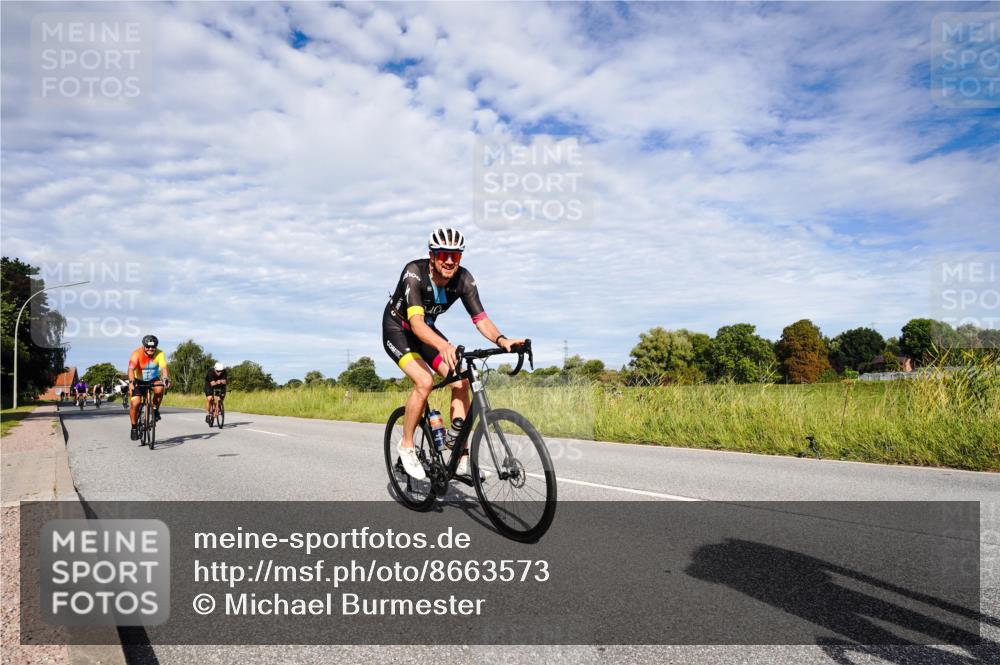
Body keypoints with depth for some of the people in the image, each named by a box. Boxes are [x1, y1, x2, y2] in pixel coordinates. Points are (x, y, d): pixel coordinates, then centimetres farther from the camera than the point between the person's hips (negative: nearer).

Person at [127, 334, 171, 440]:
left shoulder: (159, 354, -18)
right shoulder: (137, 353, -22)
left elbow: (164, 368, -29)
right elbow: (131, 369, -34)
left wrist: (166, 379, -49)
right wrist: (131, 382, -50)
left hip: (153, 380, 1)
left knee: (159, 389, -32)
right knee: (135, 403, -16)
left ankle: (155, 409, -5)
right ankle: (134, 427, 3)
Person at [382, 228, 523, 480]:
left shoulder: (464, 279, -18)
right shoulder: (414, 272, -32)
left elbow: (481, 319, -22)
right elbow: (416, 322, -44)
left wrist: (501, 340, -42)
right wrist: (443, 346, -62)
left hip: (427, 331, 5)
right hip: (397, 330, -5)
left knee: (461, 380, -13)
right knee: (424, 381, -28)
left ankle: (462, 457, -5)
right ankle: (406, 445, -6)